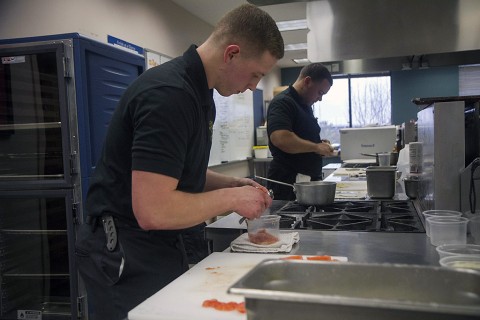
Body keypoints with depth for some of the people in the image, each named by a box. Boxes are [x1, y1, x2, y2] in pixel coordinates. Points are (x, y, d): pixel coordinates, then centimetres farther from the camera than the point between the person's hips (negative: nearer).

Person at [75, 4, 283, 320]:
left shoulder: (199, 92, 6)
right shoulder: (169, 94, -25)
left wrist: (232, 184, 2)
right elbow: (153, 211, -30)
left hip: (162, 246, 9)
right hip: (126, 256, -9)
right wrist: (231, 198, -18)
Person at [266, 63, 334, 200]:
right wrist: (316, 147, -19)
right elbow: (280, 138, -30)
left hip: (309, 180, 9)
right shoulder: (282, 102, -14)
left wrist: (321, 144, 9)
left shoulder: (305, 105, 18)